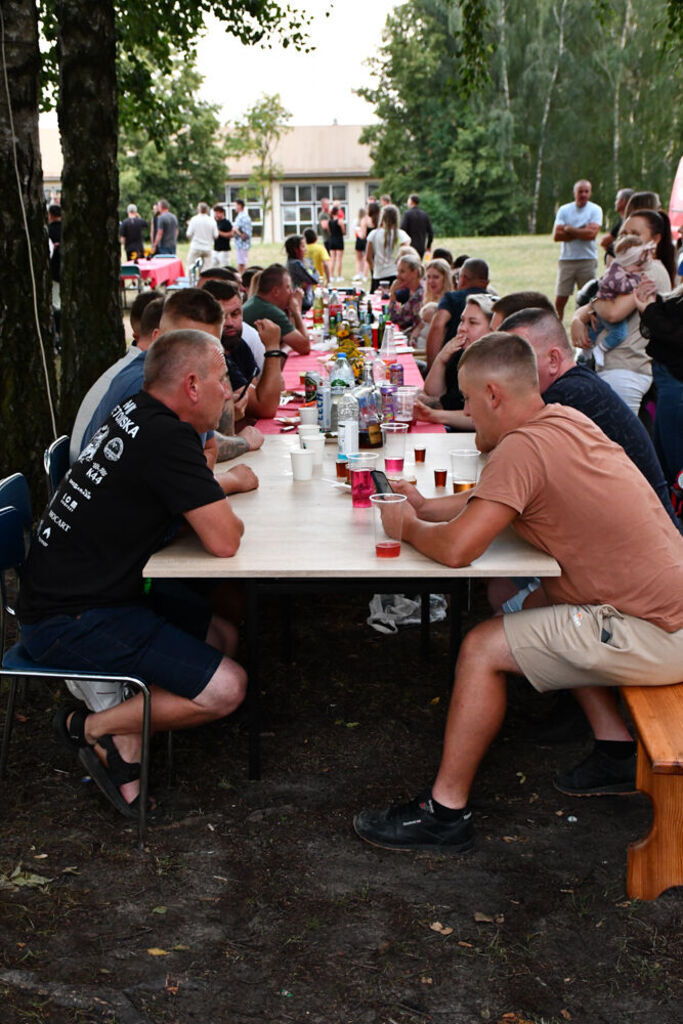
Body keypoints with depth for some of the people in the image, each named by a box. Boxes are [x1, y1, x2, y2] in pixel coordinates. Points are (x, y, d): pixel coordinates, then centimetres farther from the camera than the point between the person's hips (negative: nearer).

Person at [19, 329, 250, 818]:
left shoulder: (134, 414, 8)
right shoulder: (167, 438, -21)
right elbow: (224, 541, -21)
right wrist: (226, 514, 1)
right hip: (72, 625, -10)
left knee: (223, 634, 14)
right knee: (226, 687, -15)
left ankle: (125, 742, 8)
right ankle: (91, 728, 2)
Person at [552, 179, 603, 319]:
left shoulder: (595, 210, 3)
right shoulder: (564, 210, 8)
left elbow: (591, 233, -13)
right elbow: (556, 236, -5)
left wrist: (569, 229, -5)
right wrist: (581, 232, -7)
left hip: (588, 259, -1)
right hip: (566, 259, 1)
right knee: (559, 301, -1)